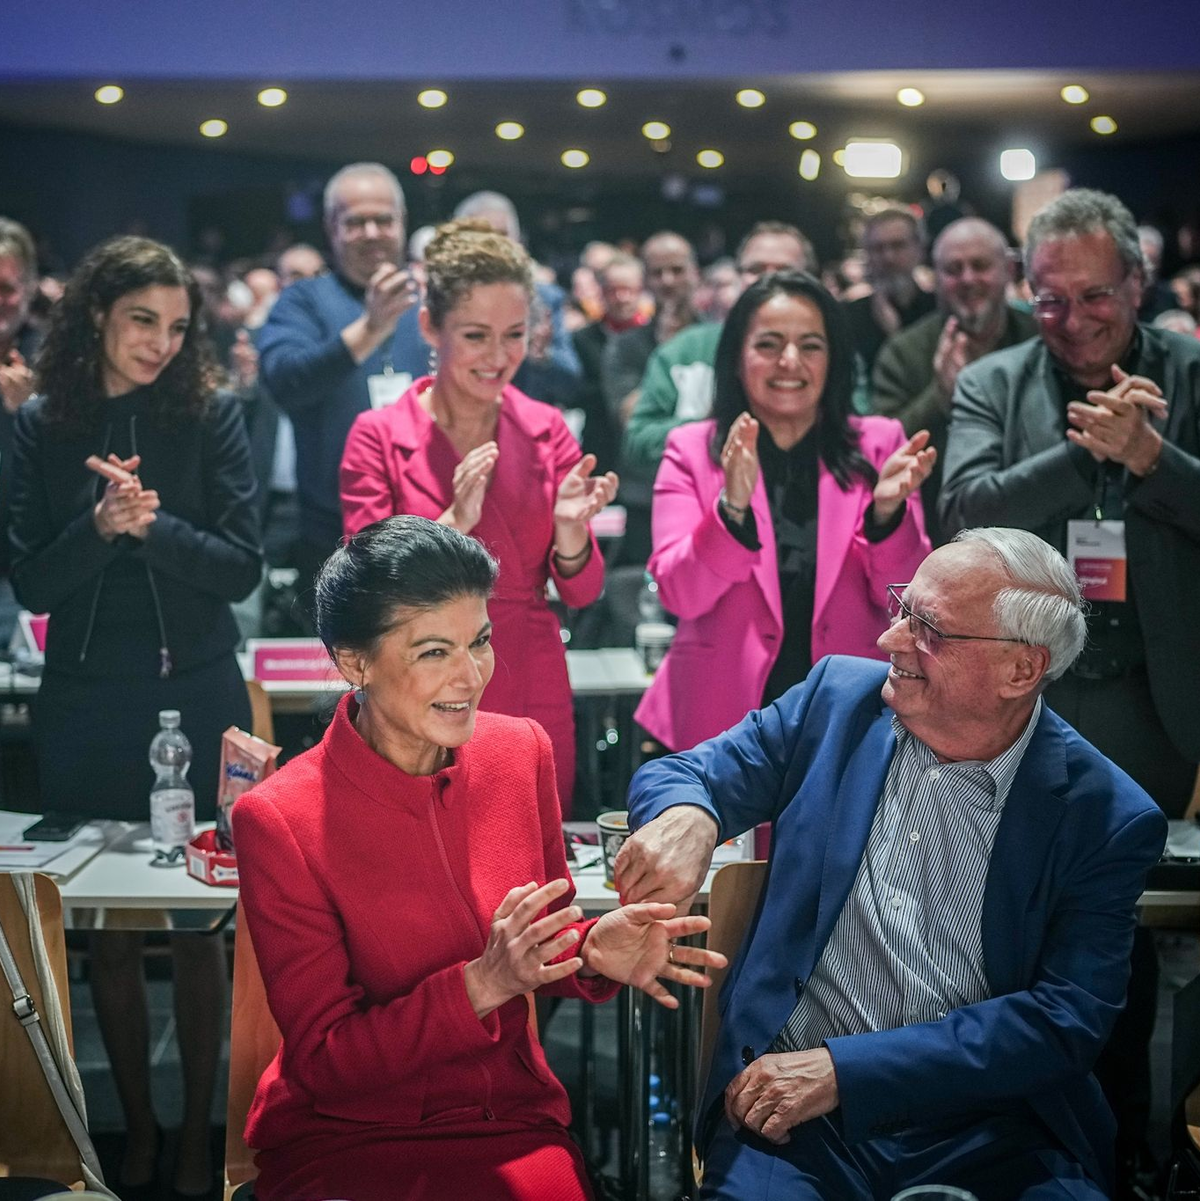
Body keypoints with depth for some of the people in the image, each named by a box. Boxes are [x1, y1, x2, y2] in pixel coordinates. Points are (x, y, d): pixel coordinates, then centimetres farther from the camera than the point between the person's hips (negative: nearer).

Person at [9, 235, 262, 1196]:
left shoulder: (211, 417, -2)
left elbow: (242, 567, -6)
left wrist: (153, 526, -20)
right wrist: (99, 527, -18)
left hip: (195, 696, -2)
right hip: (85, 705, 2)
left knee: (197, 928, 4)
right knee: (107, 932, 10)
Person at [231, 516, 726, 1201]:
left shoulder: (521, 751, -1)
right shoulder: (278, 820, -15)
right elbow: (322, 1061, -12)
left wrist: (593, 953, -11)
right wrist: (482, 985, -24)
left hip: (515, 1124, 4)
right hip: (346, 1140, -3)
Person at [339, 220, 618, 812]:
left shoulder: (546, 431, 4)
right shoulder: (378, 436, -4)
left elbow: (582, 593, 2)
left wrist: (571, 530, -18)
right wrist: (453, 523, -23)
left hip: (533, 703, 2)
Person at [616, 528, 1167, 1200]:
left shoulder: (1109, 818, -3)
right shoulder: (838, 698, 5)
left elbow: (1068, 1019, -9)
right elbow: (678, 776, 9)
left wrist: (843, 1069, -17)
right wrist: (687, 817, -19)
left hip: (989, 1134, 0)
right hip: (791, 1110, 1)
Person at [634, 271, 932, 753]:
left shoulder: (879, 445, 4)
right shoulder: (691, 450, 1)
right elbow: (679, 595, -9)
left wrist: (888, 510, -20)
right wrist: (732, 507, -24)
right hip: (723, 721, -1)